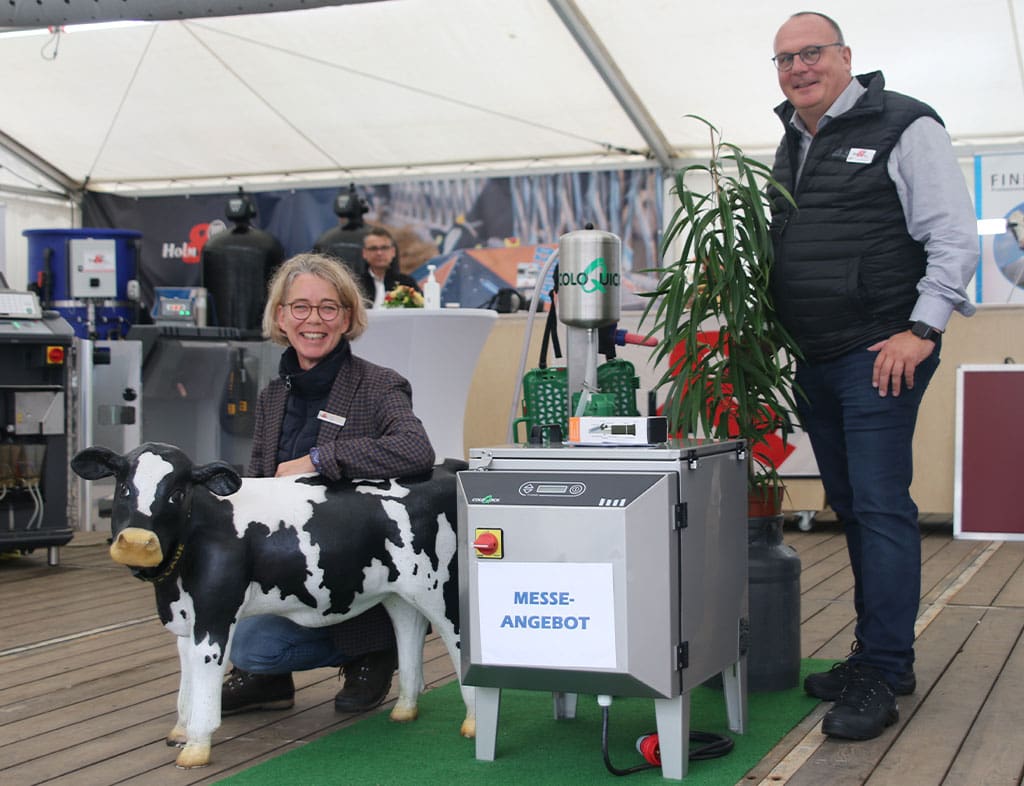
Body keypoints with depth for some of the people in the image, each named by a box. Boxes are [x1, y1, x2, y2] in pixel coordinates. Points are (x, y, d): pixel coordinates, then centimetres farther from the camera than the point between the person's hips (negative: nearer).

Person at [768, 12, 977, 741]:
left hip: (881, 354, -8)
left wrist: (921, 332, -16)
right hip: (816, 362, 8)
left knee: (881, 507, -9)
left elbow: (956, 237, -9)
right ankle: (879, 656, 22)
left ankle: (882, 673, -3)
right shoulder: (790, 147, 18)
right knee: (850, 506, 12)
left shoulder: (903, 127, -5)